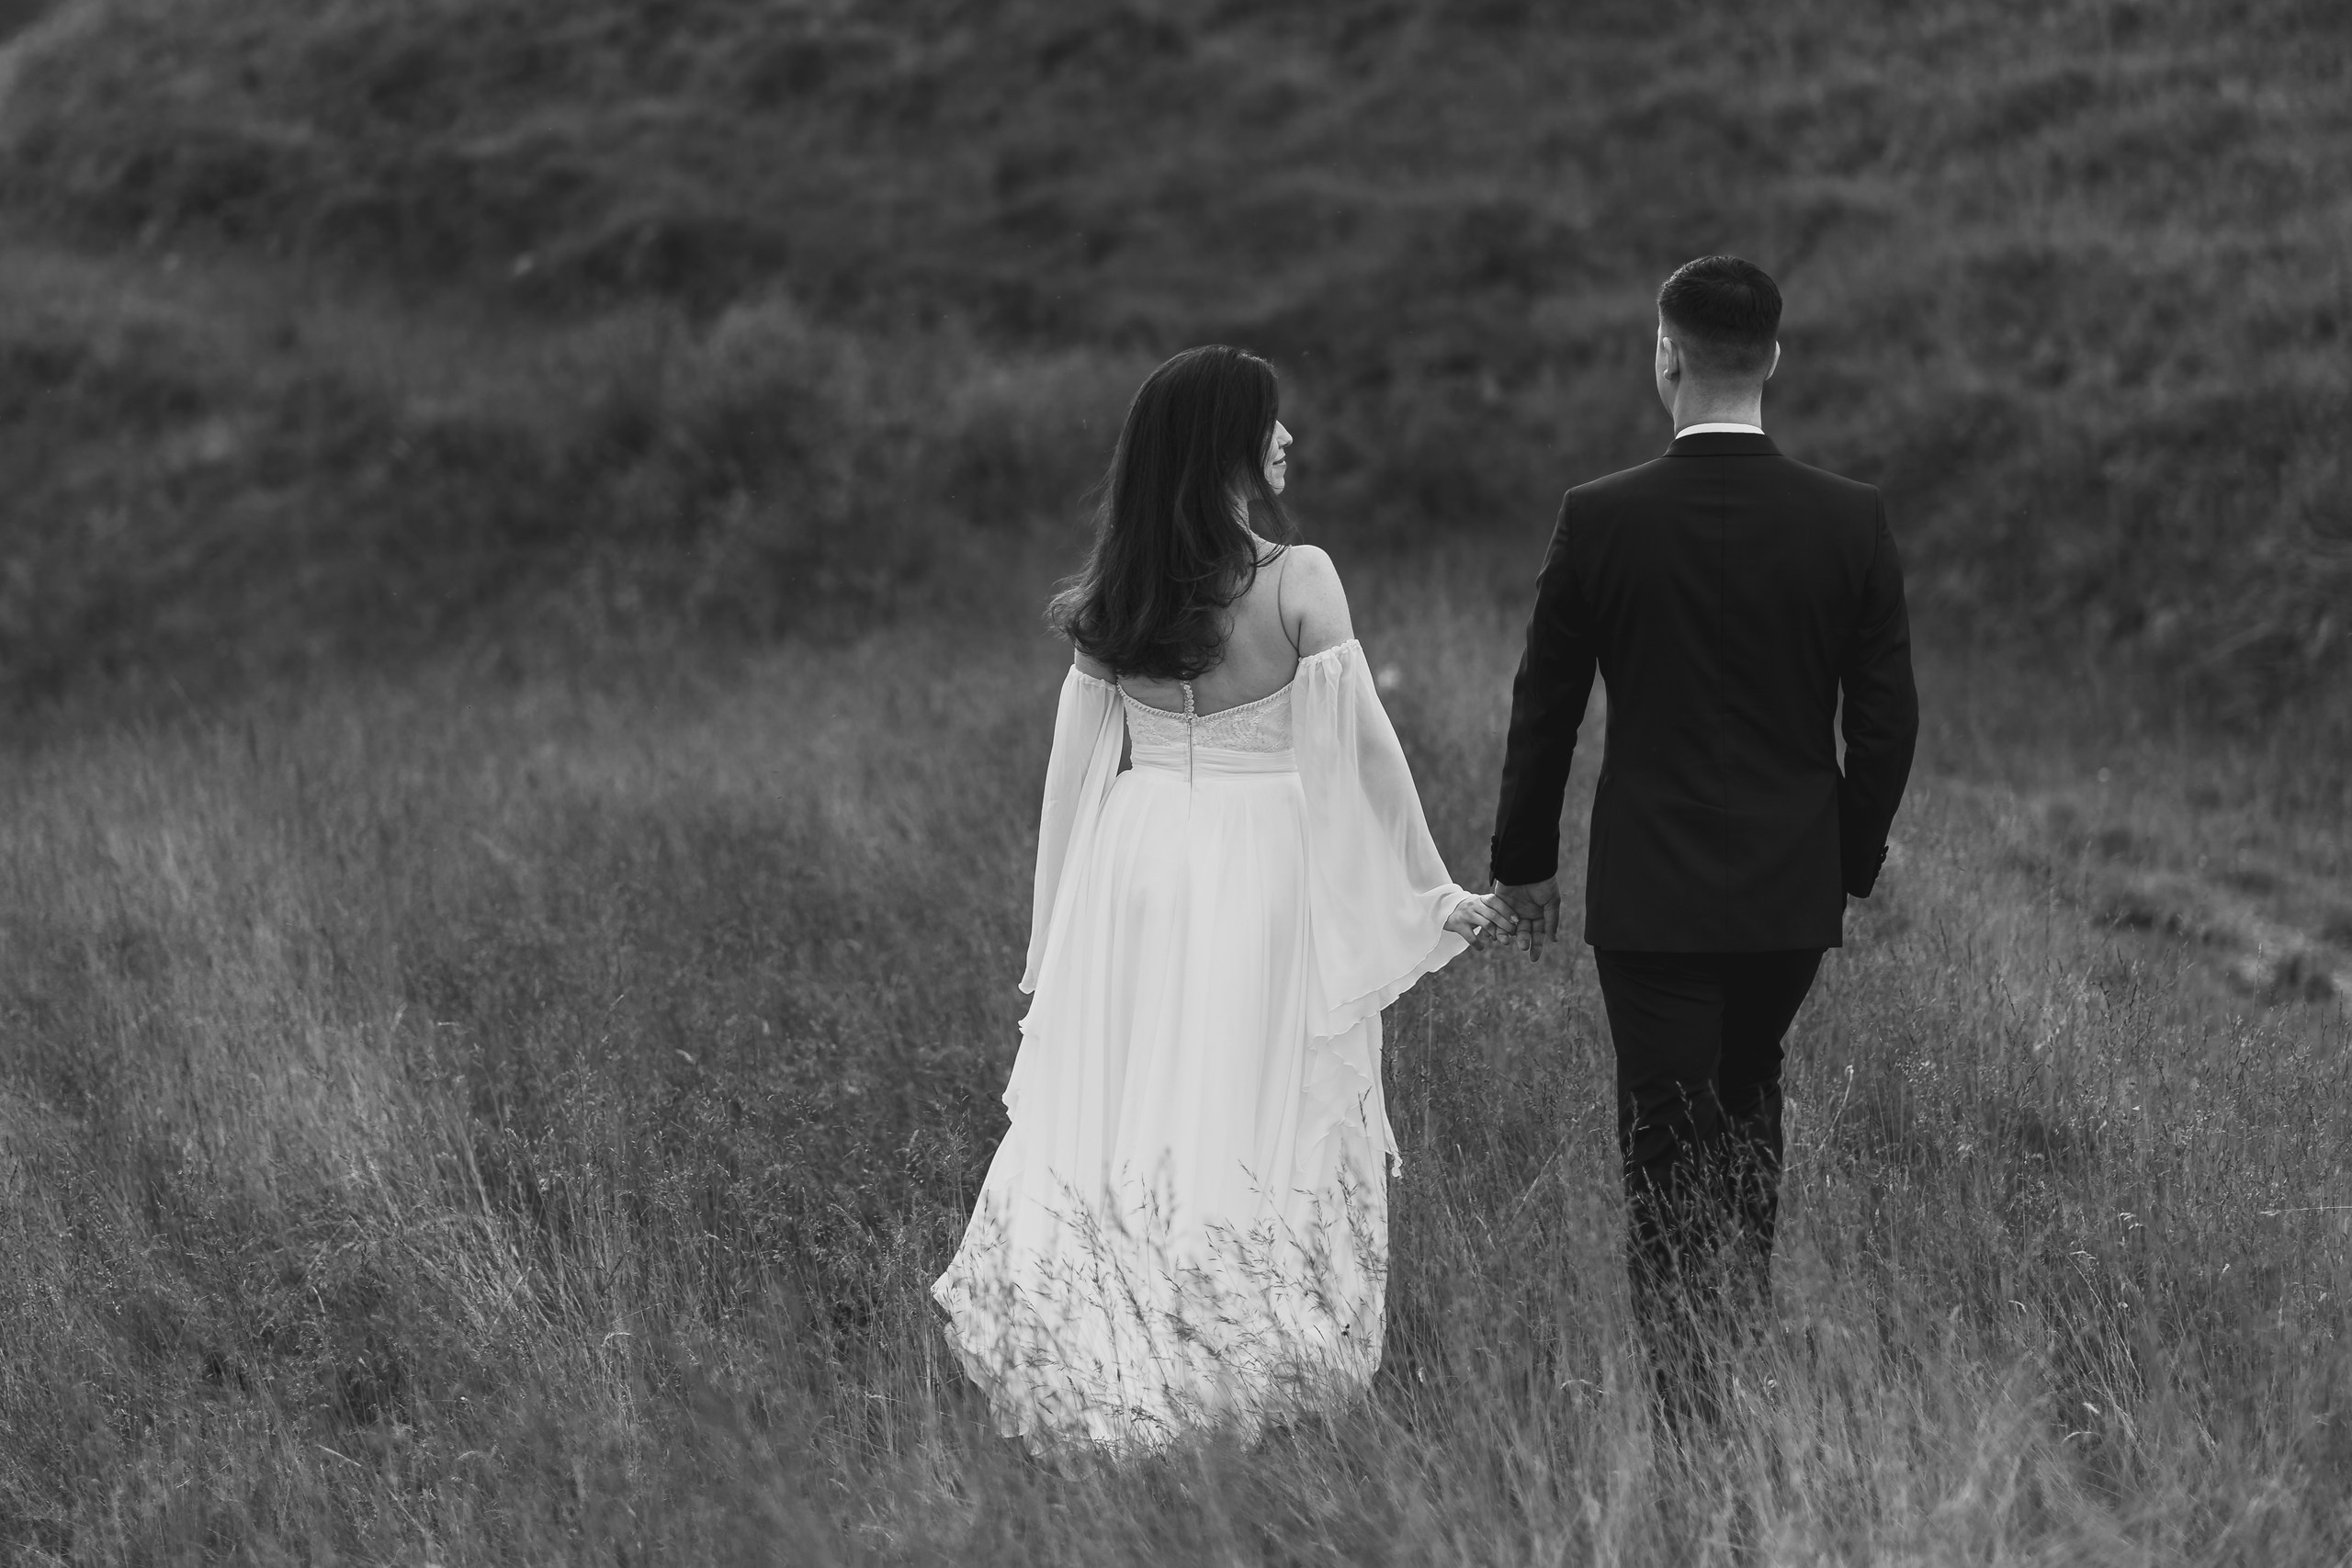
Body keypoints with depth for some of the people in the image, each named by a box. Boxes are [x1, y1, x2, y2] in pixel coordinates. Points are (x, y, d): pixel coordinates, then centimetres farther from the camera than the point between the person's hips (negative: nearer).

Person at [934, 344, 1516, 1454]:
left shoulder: (1111, 597, 3)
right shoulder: (1296, 579, -10)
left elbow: (1076, 764, 7)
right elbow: (1363, 747, -7)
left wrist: (1057, 933, 16)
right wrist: (1433, 893, 4)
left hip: (1132, 861, 4)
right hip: (1262, 863, -4)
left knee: (1123, 1106, 7)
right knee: (1254, 1114, 3)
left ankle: (1104, 1378, 6)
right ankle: (1243, 1374, 5)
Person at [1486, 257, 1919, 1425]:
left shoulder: (1599, 520, -11)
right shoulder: (1850, 522, -6)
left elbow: (1545, 706, -3)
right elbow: (1887, 719, -1)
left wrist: (1525, 860, 10)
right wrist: (1854, 860, 14)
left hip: (1650, 891, -2)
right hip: (1794, 889, 3)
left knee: (1668, 1153, 2)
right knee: (1749, 1102, 24)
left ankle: (1694, 1414, -1)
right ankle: (1748, 1333, 25)